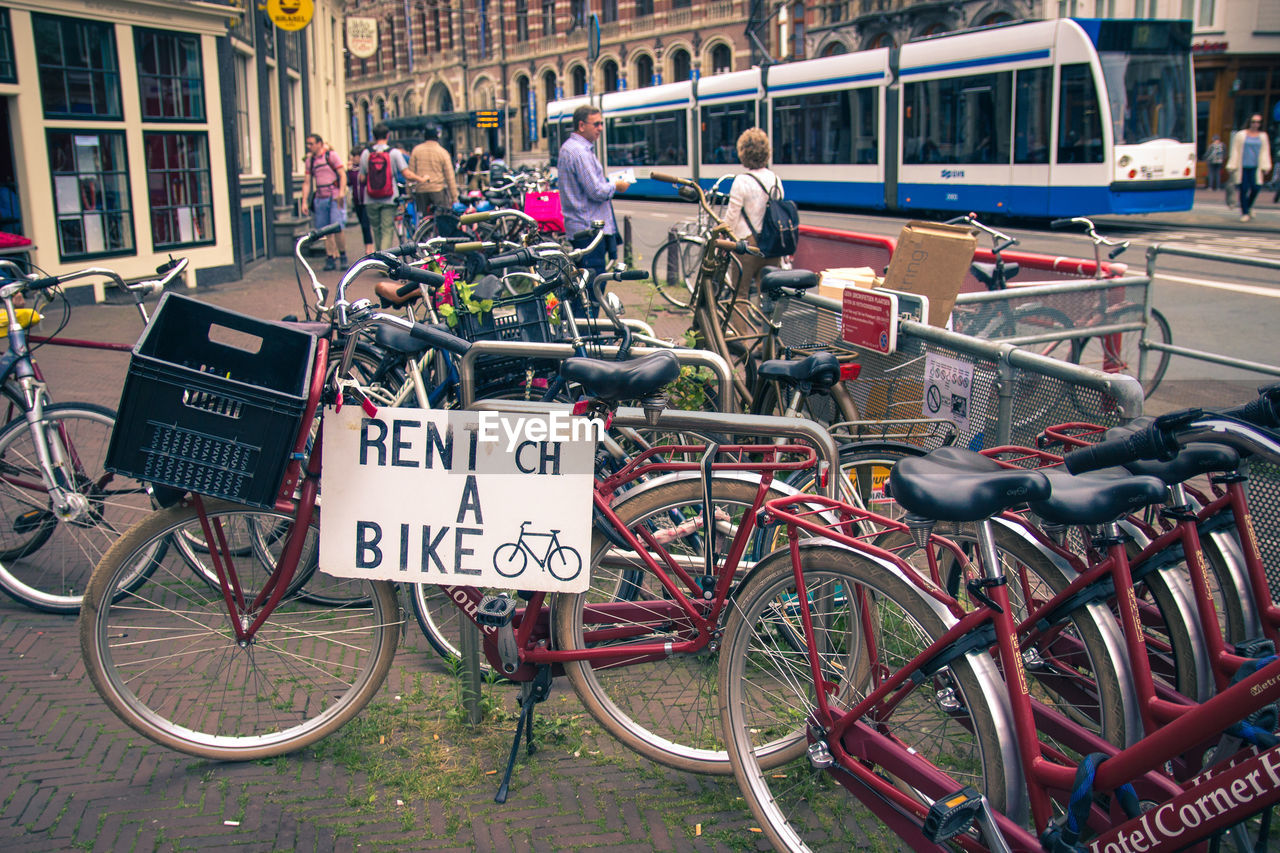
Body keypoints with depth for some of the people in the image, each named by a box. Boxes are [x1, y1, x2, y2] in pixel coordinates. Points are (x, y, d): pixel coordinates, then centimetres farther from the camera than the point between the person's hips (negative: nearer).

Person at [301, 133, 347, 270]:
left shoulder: (331, 155, -1)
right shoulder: (310, 160, 13)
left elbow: (343, 175, -6)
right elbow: (307, 183, 14)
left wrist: (341, 193, -19)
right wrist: (304, 202, 6)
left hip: (335, 198, -5)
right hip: (320, 199, 5)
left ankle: (343, 256, 1)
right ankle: (330, 259, 7)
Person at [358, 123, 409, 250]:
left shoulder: (366, 153, 2)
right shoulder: (394, 152, -5)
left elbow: (362, 178, 3)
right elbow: (407, 174, -10)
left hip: (371, 200, 2)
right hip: (389, 199, -2)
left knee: (376, 229, 16)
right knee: (387, 230, -3)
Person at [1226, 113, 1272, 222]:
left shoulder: (1263, 136, 12)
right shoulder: (1240, 135, 6)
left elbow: (1265, 152, 11)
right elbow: (1235, 151, 6)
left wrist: (1265, 167, 2)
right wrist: (1232, 167, 1)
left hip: (1255, 168, 2)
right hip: (1242, 167, -2)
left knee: (1255, 188, -10)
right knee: (1243, 189, -5)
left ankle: (1249, 206, 18)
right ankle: (1244, 213, 7)